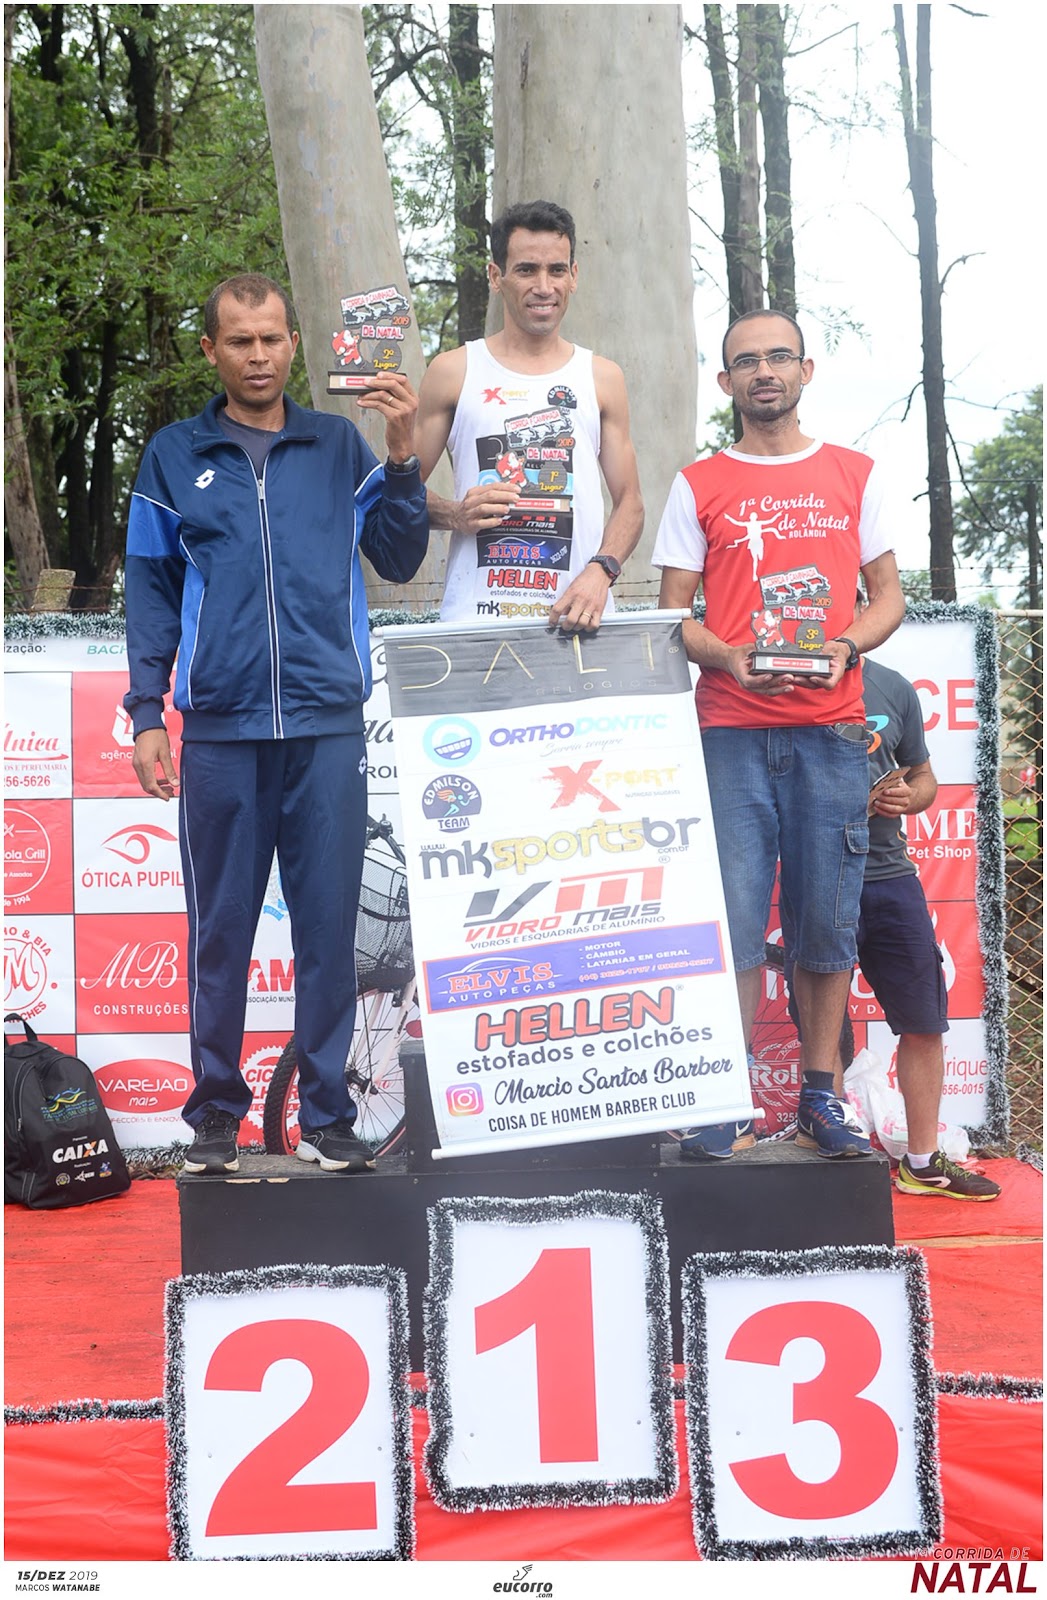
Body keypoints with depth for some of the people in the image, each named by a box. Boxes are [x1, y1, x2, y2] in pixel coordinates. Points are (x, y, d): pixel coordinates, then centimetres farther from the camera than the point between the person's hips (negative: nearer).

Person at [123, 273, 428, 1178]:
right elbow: (153, 592, 10)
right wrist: (147, 713, 2)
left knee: (329, 925, 2)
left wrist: (403, 457, -4)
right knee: (221, 929, 5)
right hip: (220, 729, 0)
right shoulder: (175, 457, 10)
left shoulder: (340, 448, 12)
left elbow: (398, 561, 8)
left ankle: (326, 1115, 11)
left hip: (328, 722, 0)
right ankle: (216, 1111, 17)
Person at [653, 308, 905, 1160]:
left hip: (830, 729, 1)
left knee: (829, 920, 2)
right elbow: (673, 612, 7)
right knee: (733, 920, -5)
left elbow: (888, 594, 13)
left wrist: (845, 647, -8)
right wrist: (728, 658, -13)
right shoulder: (698, 485, 9)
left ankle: (821, 1095, 14)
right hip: (732, 731, -1)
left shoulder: (856, 474, 13)